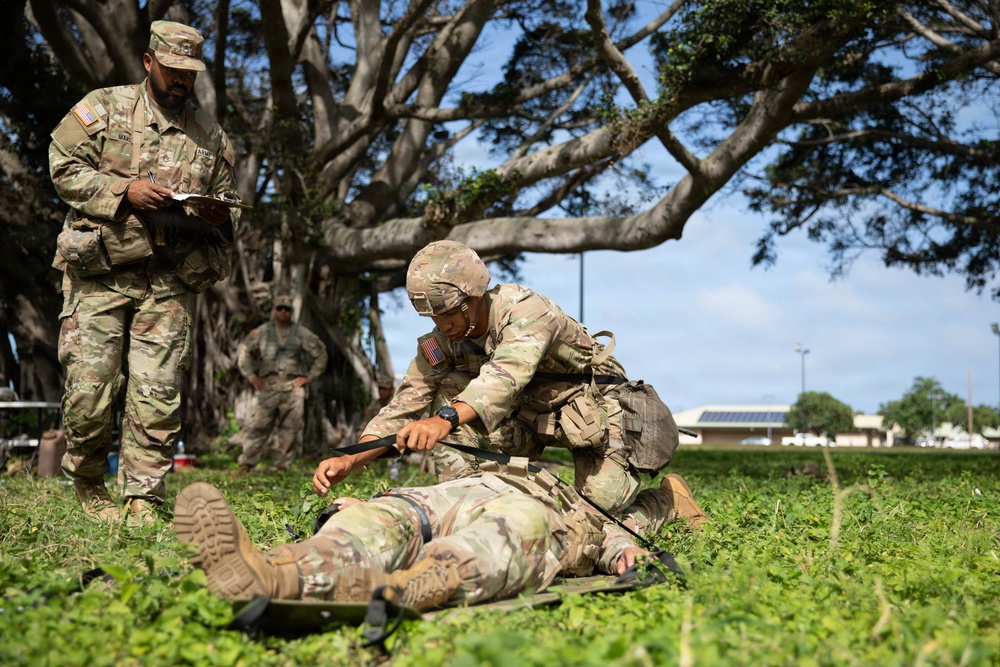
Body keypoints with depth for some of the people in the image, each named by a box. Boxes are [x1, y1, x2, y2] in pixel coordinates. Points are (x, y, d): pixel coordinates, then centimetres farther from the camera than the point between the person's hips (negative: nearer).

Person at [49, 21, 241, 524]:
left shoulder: (210, 134, 15)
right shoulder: (104, 108, 6)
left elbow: (230, 208, 20)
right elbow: (63, 168, -1)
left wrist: (218, 216, -4)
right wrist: (124, 192, -13)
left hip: (169, 283, 2)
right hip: (101, 273, -2)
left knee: (157, 395, -3)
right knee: (90, 388, -4)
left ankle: (143, 501, 5)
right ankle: (86, 482, 20)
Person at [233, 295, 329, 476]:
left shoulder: (301, 333, 6)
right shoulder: (262, 332, 7)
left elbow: (321, 354, 12)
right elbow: (244, 352, 14)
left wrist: (309, 376, 4)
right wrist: (251, 376, 5)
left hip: (293, 386, 0)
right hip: (268, 385, 0)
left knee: (289, 430, 0)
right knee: (259, 426, -4)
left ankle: (282, 467, 6)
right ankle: (245, 465, -2)